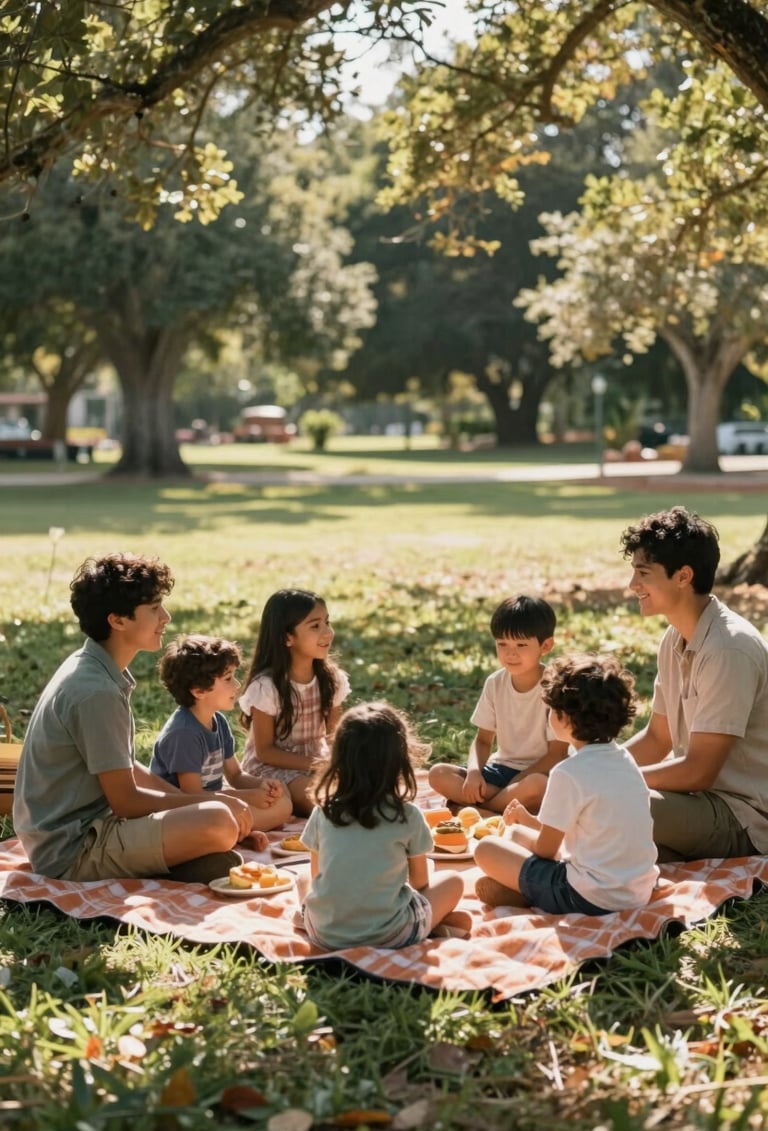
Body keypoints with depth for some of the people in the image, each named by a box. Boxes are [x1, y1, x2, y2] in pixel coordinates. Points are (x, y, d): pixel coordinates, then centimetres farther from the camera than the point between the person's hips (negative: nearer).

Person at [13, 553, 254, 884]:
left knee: (230, 812, 18)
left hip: (85, 826, 10)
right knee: (219, 824, -27)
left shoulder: (96, 671, 8)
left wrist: (204, 801, 6)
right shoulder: (96, 691, -21)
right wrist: (209, 804, -8)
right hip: (73, 849, -10)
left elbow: (126, 770, 16)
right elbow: (126, 801, -18)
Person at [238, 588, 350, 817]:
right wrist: (312, 764, -23)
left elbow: (332, 734, 6)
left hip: (317, 761, 7)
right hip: (271, 766, -7)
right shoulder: (266, 686, -18)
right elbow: (264, 751, -14)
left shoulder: (331, 679, -2)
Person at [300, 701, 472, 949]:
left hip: (324, 933, 1)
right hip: (388, 936, -1)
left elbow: (316, 876, 11)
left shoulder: (323, 812, 0)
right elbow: (420, 883, 6)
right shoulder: (408, 816, -7)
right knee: (453, 881, 22)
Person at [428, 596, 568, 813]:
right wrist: (474, 771, -17)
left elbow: (557, 754, -15)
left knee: (536, 786, -40)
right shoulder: (495, 683, 0)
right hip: (501, 769, 5)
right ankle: (511, 803, -20)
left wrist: (514, 784, -20)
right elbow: (483, 740, 5)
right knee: (439, 774, -17)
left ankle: (475, 806, -21)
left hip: (536, 774, -5)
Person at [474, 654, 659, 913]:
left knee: (487, 848, 4)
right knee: (519, 833, 20)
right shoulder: (625, 759, 6)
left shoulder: (569, 773, -19)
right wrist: (528, 819, 21)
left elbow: (546, 850, -8)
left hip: (593, 899, -8)